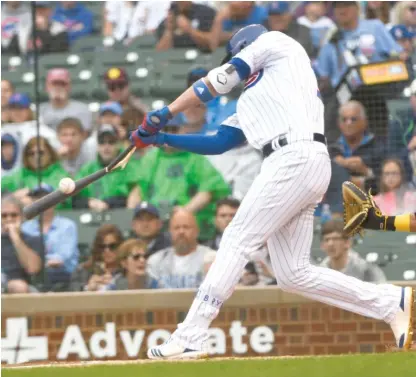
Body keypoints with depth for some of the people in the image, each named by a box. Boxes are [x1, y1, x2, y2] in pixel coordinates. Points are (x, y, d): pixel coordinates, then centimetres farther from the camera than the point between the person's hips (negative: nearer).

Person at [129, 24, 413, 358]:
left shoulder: (278, 43, 13)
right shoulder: (250, 103, 33)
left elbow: (219, 80, 6)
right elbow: (217, 143, 27)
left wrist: (165, 114, 8)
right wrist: (162, 138, 21)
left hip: (296, 158, -9)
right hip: (297, 166, 9)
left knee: (238, 240, -12)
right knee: (293, 274, 3)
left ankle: (191, 337, -16)